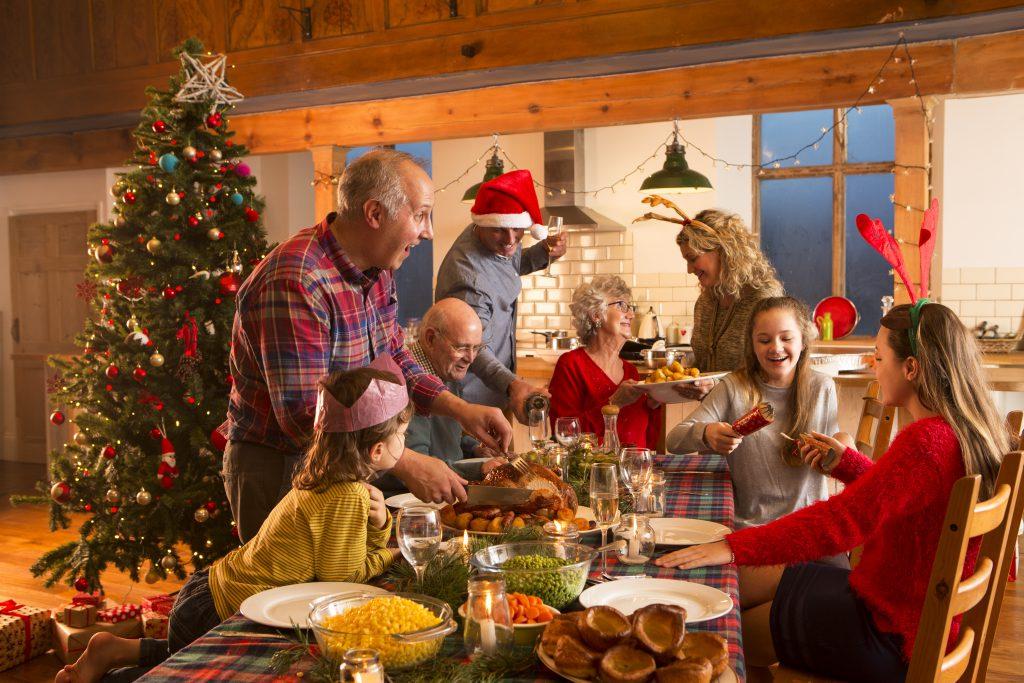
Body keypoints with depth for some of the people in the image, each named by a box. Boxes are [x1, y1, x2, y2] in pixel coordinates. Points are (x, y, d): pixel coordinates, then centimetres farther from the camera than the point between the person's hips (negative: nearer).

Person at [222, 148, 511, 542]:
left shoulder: (376, 270, 1)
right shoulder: (294, 284, -29)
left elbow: (394, 359, 11)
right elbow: (304, 416, -31)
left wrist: (461, 410, -3)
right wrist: (407, 465, -30)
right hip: (278, 470, -8)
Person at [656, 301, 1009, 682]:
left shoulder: (924, 443, -29)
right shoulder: (969, 432, 2)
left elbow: (841, 522, -34)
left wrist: (734, 547, -33)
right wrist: (846, 461, 12)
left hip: (892, 636, -9)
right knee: (734, 584, 14)